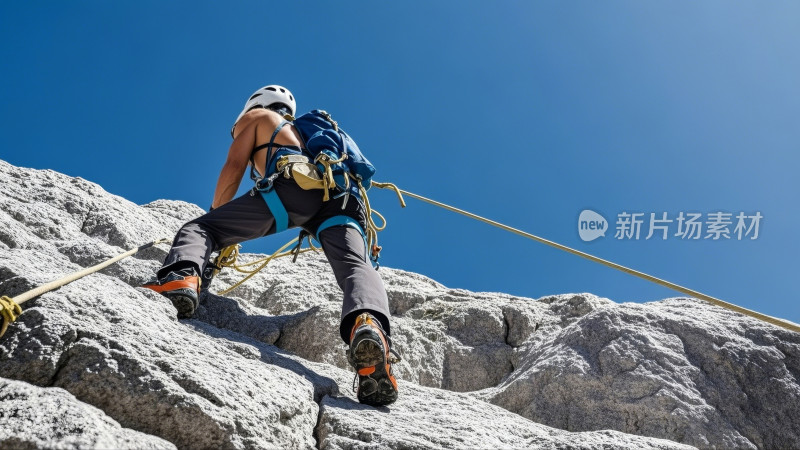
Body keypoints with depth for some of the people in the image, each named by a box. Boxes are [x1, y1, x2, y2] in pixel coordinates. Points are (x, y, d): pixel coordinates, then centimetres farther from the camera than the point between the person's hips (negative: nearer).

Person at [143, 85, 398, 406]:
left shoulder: (255, 116, 32)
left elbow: (234, 168, 20)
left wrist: (215, 214, 31)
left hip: (295, 182, -4)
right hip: (342, 197, 5)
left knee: (199, 228, 1)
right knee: (356, 266, -18)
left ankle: (180, 277, -31)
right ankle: (369, 326, -51)